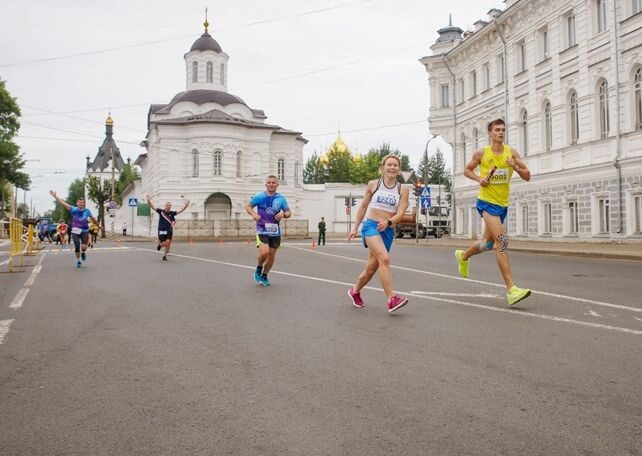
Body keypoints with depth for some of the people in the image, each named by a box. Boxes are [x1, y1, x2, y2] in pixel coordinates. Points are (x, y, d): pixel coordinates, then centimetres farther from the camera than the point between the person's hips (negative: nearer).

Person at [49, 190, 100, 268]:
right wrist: (55, 196, -16)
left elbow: (93, 219, 18)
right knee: (77, 247, 0)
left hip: (85, 231, 0)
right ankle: (78, 261, 21)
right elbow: (63, 203, -8)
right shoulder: (74, 209, -2)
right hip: (75, 231, 0)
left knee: (84, 247, -14)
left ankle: (83, 253, 22)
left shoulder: (87, 211, 2)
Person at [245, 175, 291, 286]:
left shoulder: (281, 198, 1)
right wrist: (253, 214, -14)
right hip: (262, 230, -3)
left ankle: (264, 276, 31)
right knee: (264, 252, -23)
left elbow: (289, 213, 8)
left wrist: (283, 215, -15)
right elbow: (248, 206, 6)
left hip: (275, 231, 3)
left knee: (271, 255, 8)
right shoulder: (259, 196, -4)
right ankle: (258, 268, 9)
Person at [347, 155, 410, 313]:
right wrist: (355, 228, 14)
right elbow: (363, 206, 14)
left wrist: (388, 222, -26)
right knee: (384, 258, -25)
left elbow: (400, 213, -6)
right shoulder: (373, 184, 4)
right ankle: (391, 300, -28)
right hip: (371, 225, -3)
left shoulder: (403, 190, 4)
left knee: (372, 267, 10)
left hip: (388, 231, 3)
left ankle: (355, 291, 37)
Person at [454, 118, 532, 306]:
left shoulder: (512, 152, 3)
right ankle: (511, 290, -22)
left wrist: (516, 167, -17)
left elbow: (527, 176, 2)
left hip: (503, 204, 5)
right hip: (487, 201, -5)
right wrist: (479, 179, -9)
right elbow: (467, 170, 10)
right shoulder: (481, 153, -4)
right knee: (502, 241, -19)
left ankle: (463, 256, 51)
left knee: (488, 243, 20)